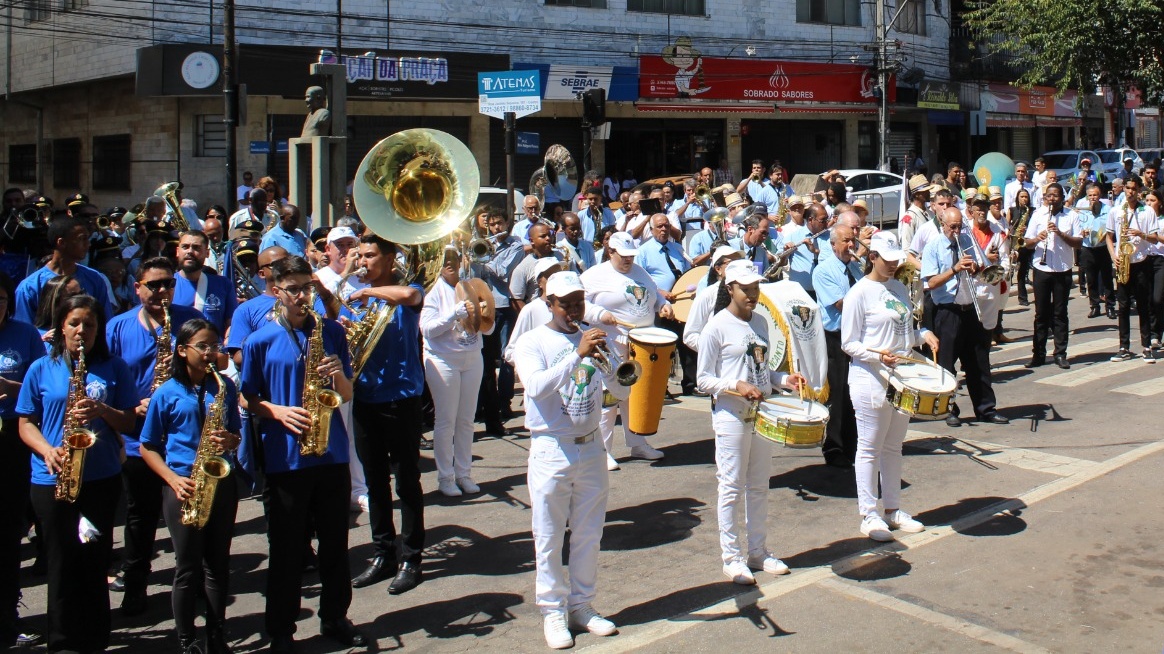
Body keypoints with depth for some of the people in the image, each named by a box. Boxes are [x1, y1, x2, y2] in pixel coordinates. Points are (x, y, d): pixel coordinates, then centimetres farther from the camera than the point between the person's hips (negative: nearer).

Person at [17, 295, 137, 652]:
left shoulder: (114, 368, 5)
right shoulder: (41, 369, 5)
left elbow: (129, 422, 5)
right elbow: (26, 422, 5)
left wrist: (102, 411, -15)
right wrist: (47, 450, -13)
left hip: (102, 478, 0)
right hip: (52, 479, 0)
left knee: (96, 563, 6)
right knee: (62, 565, 3)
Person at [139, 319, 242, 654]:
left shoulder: (225, 387, 6)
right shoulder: (167, 393, -1)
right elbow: (148, 447, 2)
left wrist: (230, 440, -12)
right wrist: (174, 479, -12)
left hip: (221, 481, 2)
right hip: (184, 485, -2)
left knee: (217, 564, 8)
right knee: (188, 568, 2)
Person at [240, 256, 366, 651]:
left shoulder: (331, 331, 6)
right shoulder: (260, 341, -2)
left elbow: (347, 395, 8)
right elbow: (250, 399, 3)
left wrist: (339, 375, -13)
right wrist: (279, 412, -15)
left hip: (332, 453, 3)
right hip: (284, 458, -3)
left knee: (335, 542, 11)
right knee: (286, 549, 5)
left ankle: (335, 617, 27)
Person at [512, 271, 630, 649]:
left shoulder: (593, 339, 7)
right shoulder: (533, 342, -6)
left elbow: (622, 391, 1)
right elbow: (536, 386, -25)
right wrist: (578, 355, -34)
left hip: (591, 448, 4)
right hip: (551, 451, -4)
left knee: (589, 536, 12)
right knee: (549, 539, 4)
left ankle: (582, 606, 24)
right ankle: (553, 611, 15)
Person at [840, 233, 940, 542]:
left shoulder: (899, 288, 12)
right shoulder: (860, 293, -10)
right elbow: (849, 343, -11)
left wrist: (923, 334, 1)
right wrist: (878, 355, -25)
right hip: (871, 380, -7)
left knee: (894, 445, 15)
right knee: (870, 447, 1)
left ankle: (892, 509, 24)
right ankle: (869, 514, 9)